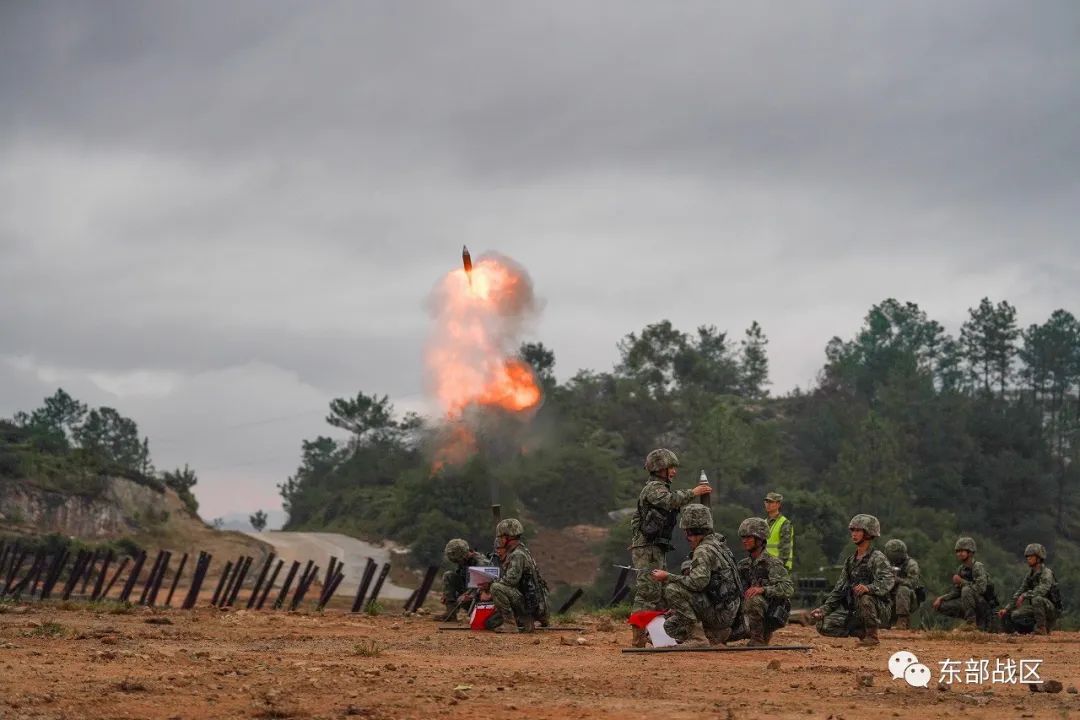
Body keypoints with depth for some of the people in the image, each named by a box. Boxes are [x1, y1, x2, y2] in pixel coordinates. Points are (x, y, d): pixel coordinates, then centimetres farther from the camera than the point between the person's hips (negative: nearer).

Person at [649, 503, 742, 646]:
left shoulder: (704, 551, -16)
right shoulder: (716, 543, 17)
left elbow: (697, 582, -30)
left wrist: (668, 577, -20)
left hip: (719, 612, -10)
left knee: (672, 590, -21)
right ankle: (718, 633, 14)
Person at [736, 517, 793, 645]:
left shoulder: (772, 563, -9)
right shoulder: (743, 565, 12)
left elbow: (788, 588, -21)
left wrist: (763, 589, -33)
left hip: (771, 615, -7)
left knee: (753, 600, -34)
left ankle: (758, 640, -22)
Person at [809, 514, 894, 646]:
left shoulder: (877, 558, -8)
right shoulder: (850, 561, 15)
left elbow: (887, 581, -25)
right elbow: (839, 589, 16)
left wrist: (868, 588, -44)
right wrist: (825, 609, 4)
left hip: (879, 608, -6)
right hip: (854, 610, 6)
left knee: (863, 597, -39)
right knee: (824, 625, -12)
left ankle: (872, 636, -18)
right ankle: (862, 632, 6)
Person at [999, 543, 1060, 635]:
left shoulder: (1046, 573, -13)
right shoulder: (1030, 575, 10)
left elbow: (1041, 591, -31)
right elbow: (1018, 594, 11)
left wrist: (1025, 595, -36)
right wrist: (1006, 609, 2)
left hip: (1051, 609, -7)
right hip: (1035, 608, 7)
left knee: (1037, 599, -36)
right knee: (1014, 615, -8)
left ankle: (1042, 628, -23)